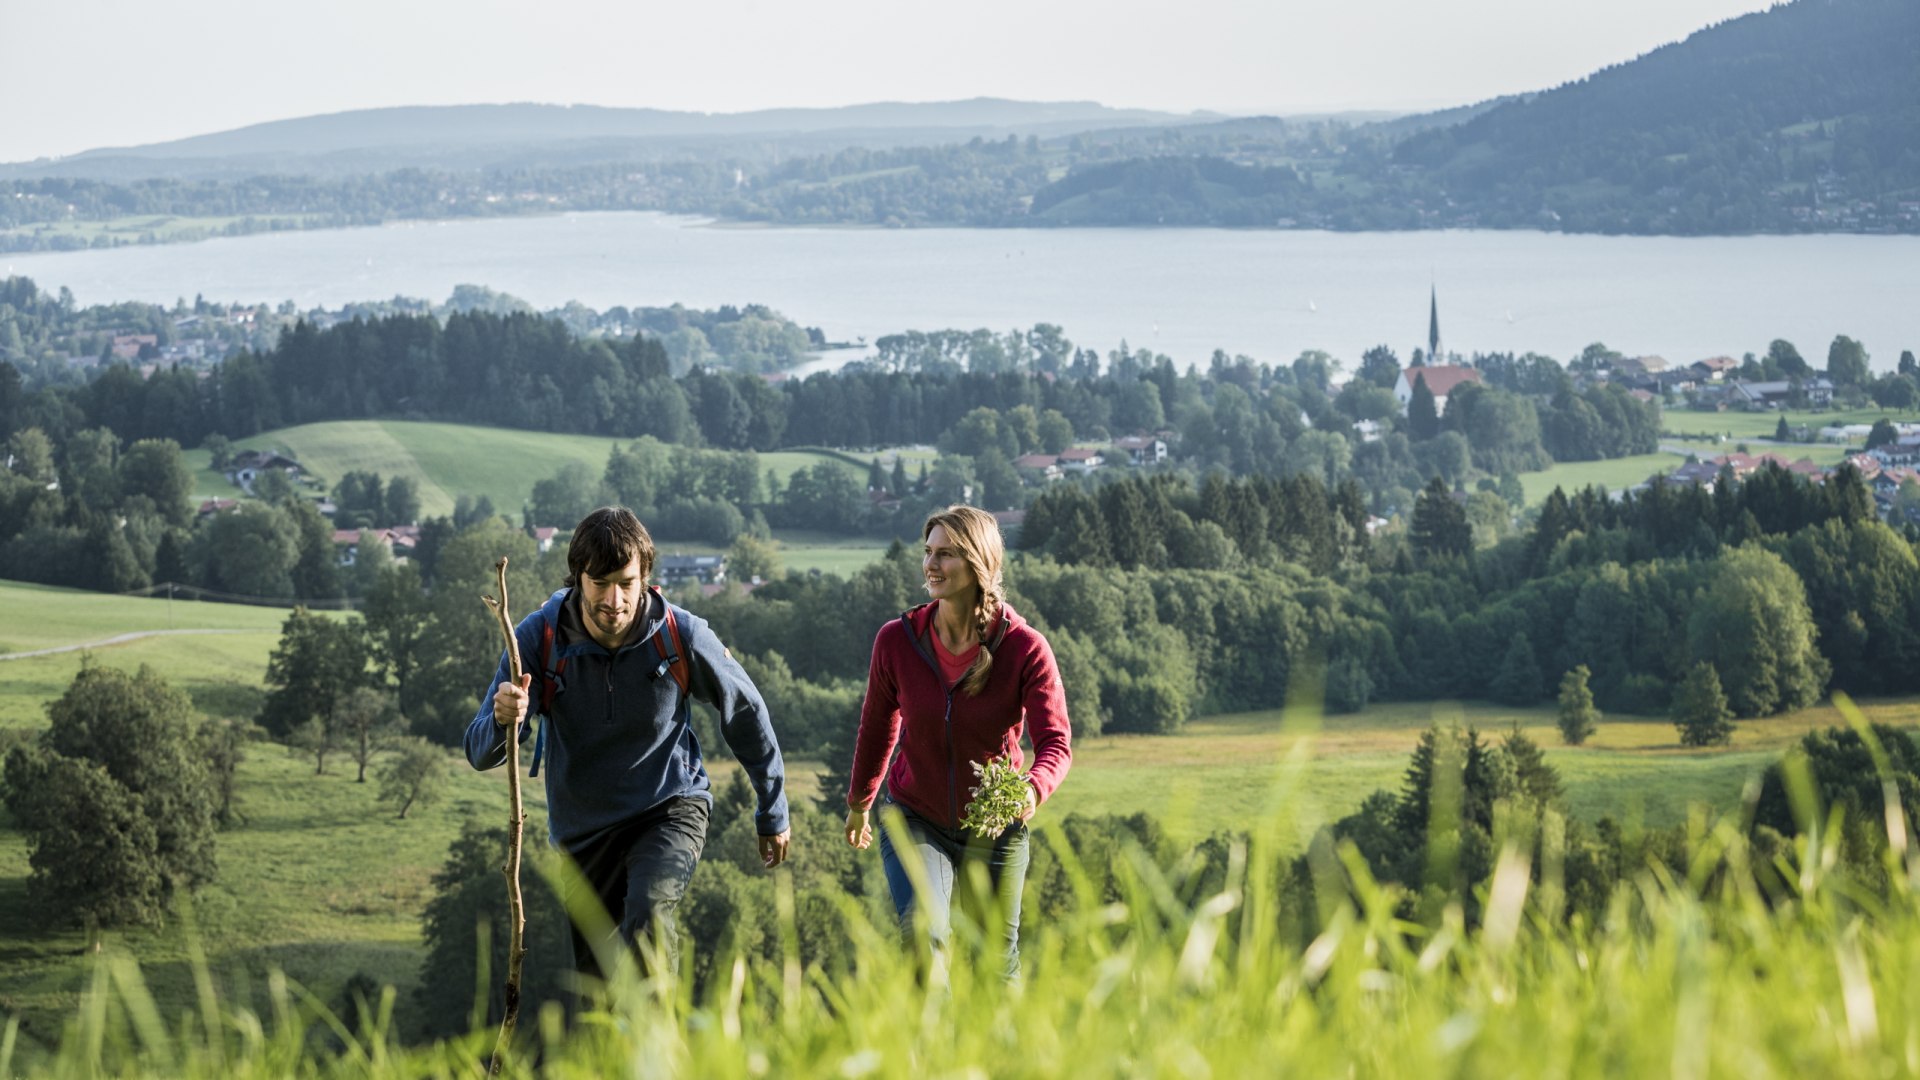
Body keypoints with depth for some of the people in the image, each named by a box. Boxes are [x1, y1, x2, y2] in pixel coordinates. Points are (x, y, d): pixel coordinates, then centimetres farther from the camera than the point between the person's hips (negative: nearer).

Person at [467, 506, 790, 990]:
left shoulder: (682, 635, -17)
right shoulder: (539, 638, -16)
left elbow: (745, 713, 2)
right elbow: (480, 754, -18)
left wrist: (773, 813, 10)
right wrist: (502, 719, -43)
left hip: (670, 809, -2)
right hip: (585, 830, 2)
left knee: (647, 915, -33)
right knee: (596, 985, 11)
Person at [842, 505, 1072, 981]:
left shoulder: (1025, 648, -18)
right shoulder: (897, 640, -13)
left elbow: (1055, 742, -21)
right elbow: (879, 725, 5)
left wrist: (1034, 788, -43)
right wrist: (860, 801, 18)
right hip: (915, 820, 0)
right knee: (923, 933, -24)